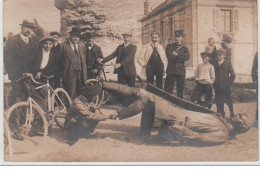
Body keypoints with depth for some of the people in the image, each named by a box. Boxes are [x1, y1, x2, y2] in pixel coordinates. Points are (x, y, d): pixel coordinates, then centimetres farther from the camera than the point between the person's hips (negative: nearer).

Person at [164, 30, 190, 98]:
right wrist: (181, 56, -5)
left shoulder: (184, 48, 11)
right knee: (167, 90, -4)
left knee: (180, 90, 5)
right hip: (171, 71, -1)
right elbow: (169, 56, -10)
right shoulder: (169, 46, 9)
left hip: (181, 72, 1)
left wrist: (177, 54, -12)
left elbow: (187, 57, -9)